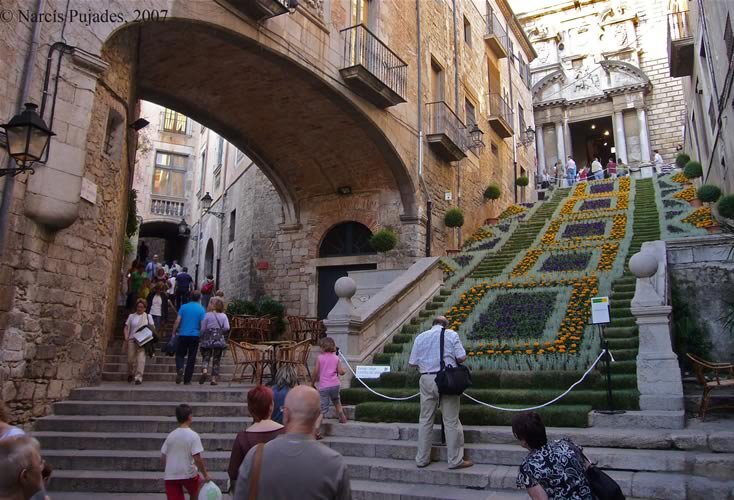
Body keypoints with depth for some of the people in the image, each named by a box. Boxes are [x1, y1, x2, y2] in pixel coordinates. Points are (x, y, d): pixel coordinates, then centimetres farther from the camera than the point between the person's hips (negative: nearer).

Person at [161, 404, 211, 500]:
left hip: (170, 476, 3)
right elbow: (197, 459, -16)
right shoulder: (193, 435, -12)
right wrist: (205, 475, -7)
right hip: (188, 474, -3)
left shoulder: (171, 435, 3)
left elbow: (163, 457, 8)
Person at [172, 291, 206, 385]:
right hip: (195, 336, 0)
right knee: (191, 358, 6)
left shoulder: (183, 307, 1)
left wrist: (173, 332, 5)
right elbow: (203, 324, -5)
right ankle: (187, 380, 8)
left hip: (183, 335, 1)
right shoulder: (201, 309, -2)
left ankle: (179, 369, -15)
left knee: (180, 354, 14)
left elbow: (177, 321, -3)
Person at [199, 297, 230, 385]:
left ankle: (204, 371, -22)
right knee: (216, 360, 10)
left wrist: (201, 338, 12)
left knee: (206, 358, 5)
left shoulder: (207, 315, -3)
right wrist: (221, 333, 10)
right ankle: (214, 378, 7)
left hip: (208, 340, -1)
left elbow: (202, 329, -2)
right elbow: (227, 328, -9)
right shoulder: (224, 316, 1)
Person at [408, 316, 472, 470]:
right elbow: (462, 357, -6)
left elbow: (412, 363, 5)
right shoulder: (451, 335, 0)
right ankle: (455, 460, 10)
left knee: (425, 420, 11)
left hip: (426, 380, 3)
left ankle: (422, 459, 18)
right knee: (451, 421, 4)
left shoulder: (420, 337, 6)